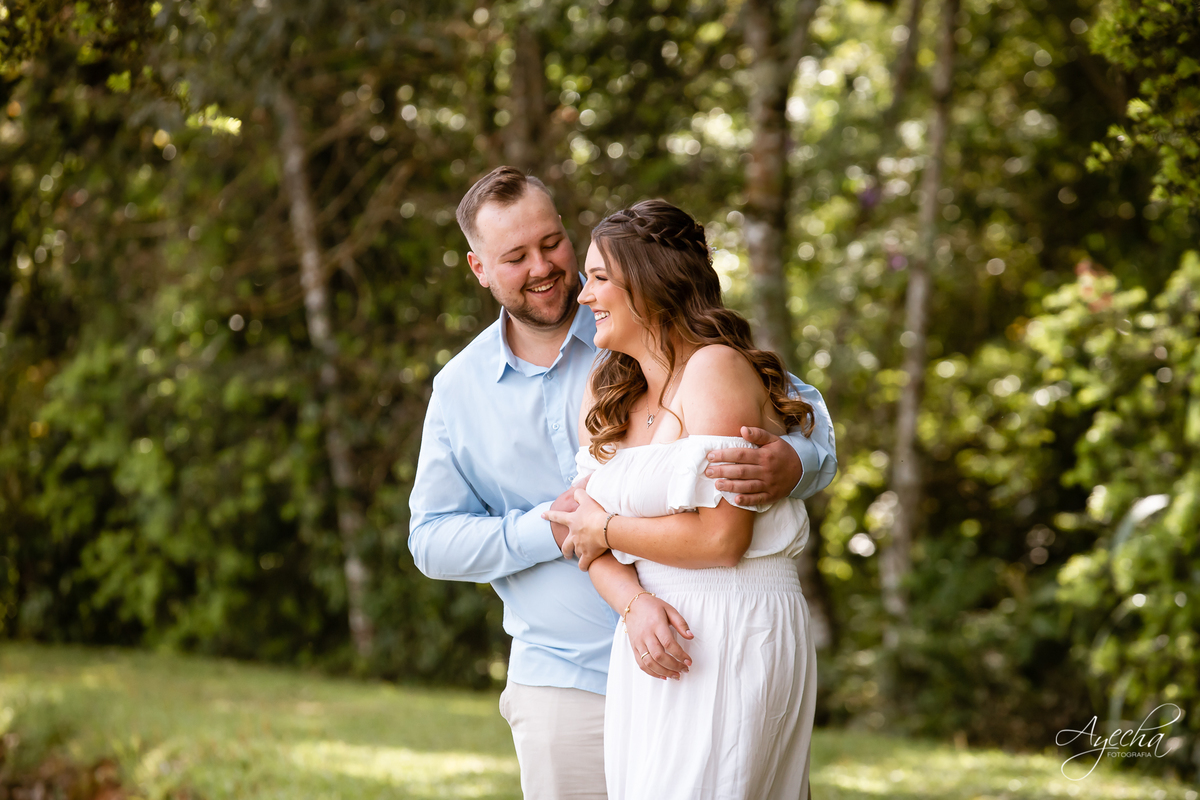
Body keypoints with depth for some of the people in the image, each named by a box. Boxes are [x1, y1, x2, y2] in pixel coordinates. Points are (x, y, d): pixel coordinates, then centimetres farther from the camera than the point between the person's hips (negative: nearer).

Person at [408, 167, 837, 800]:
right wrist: (543, 530, -12)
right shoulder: (459, 390, 7)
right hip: (564, 680, 1)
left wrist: (794, 463, -27)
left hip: (694, 658, -1)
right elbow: (432, 540, 5)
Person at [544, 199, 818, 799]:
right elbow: (582, 528, 8)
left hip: (733, 636, -7)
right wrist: (636, 607, -12)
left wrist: (607, 530, -3)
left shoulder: (716, 368, -9)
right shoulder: (606, 391, 15)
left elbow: (721, 537, -16)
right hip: (653, 639, 7)